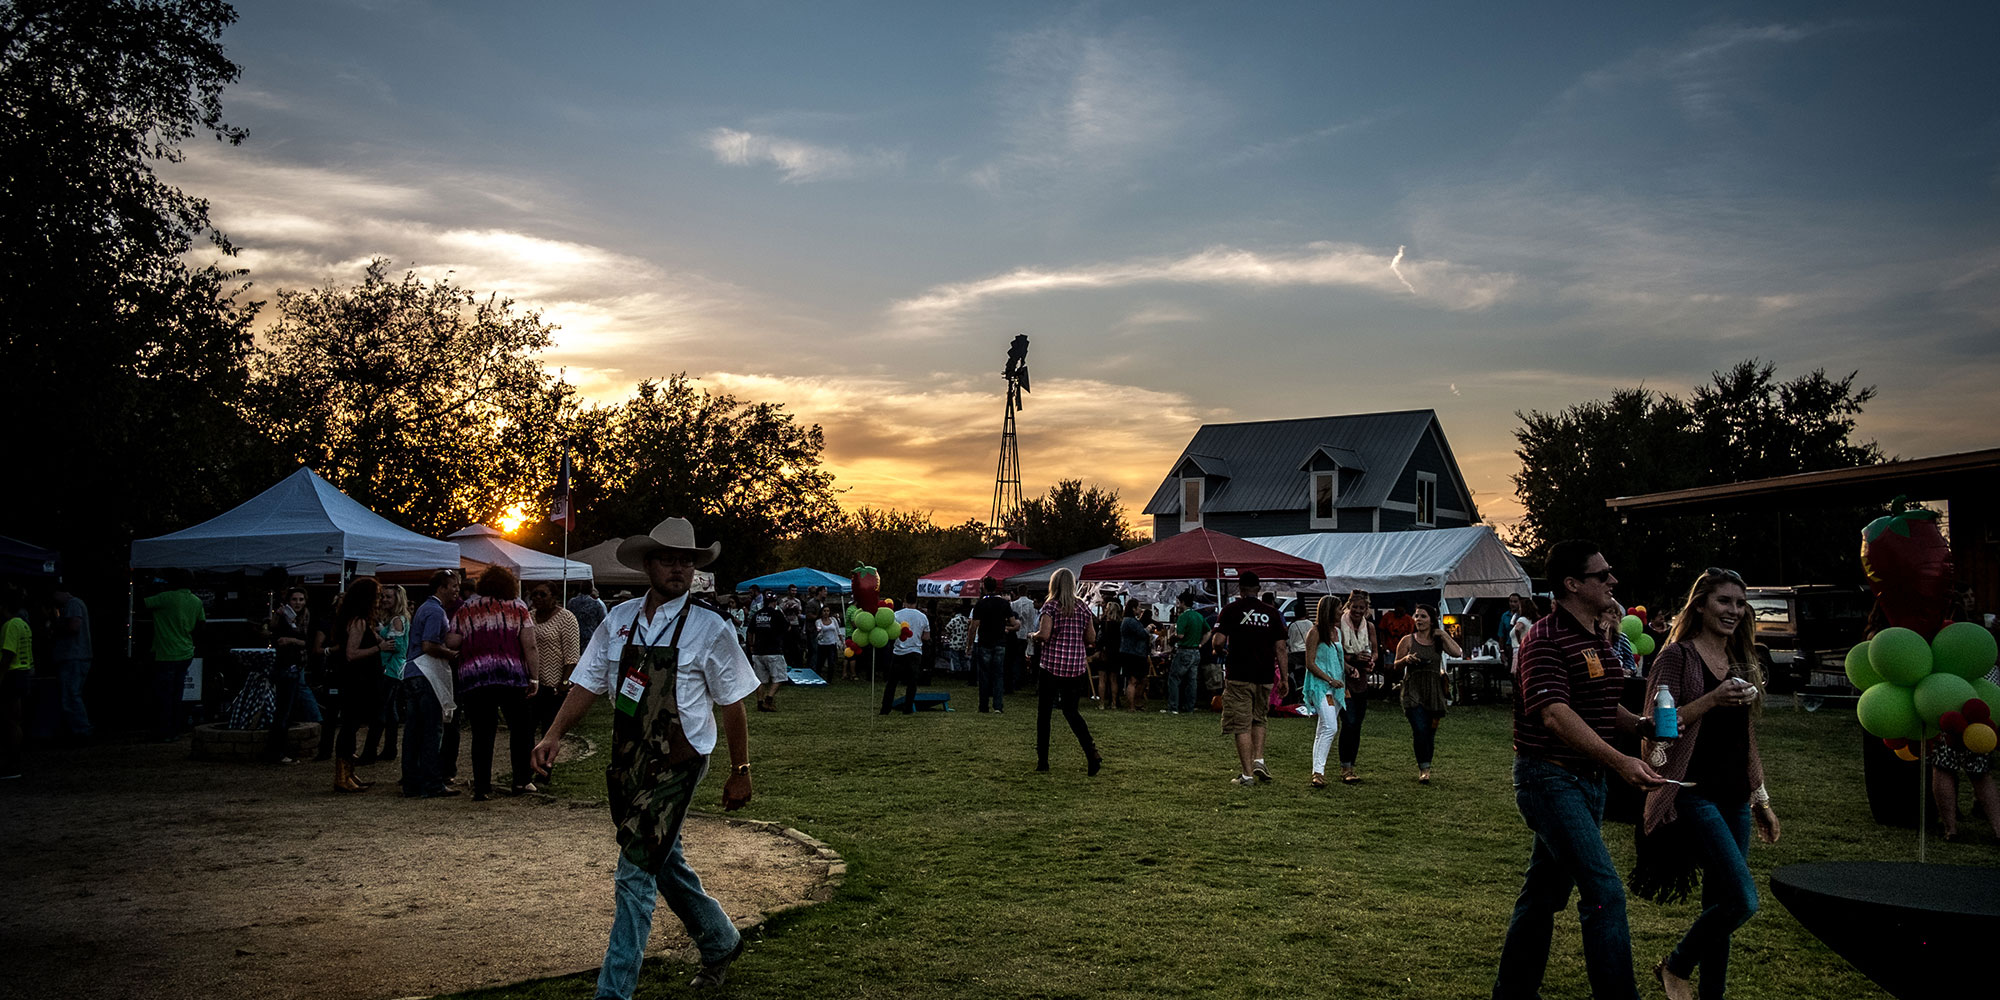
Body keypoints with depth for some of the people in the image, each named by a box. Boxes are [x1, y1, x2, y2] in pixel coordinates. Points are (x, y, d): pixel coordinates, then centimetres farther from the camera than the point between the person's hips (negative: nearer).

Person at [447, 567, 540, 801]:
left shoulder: (465, 610, 11)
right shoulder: (518, 608, 8)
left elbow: (451, 643, 2)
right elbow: (530, 647, 0)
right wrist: (534, 678, 1)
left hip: (473, 677, 1)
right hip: (511, 676, -1)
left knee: (482, 733, 5)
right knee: (520, 728, 12)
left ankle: (481, 787, 4)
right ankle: (521, 781, 12)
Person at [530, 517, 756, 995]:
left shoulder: (709, 628, -7)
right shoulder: (619, 619, 4)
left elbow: (731, 704, -3)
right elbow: (588, 683, 6)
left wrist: (740, 772, -1)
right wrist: (555, 734, -7)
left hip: (676, 764, -6)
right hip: (627, 760, 6)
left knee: (636, 875, -8)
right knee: (664, 863, 19)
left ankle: (614, 991, 1)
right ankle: (719, 943, 41)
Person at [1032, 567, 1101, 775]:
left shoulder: (1050, 606, -7)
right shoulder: (1082, 608, 6)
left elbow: (1044, 634, -18)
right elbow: (1091, 637, 8)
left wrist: (1034, 636, 3)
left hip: (1052, 664, -4)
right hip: (1077, 666, 4)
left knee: (1044, 712, 9)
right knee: (1071, 711, 13)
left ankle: (1042, 760, 12)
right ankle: (1092, 753, -7)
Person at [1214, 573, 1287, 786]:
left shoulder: (1231, 609, -3)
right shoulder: (1271, 613, 6)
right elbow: (1280, 648, 5)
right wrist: (1284, 678, 10)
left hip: (1239, 676, -3)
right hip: (1265, 676, 3)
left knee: (1241, 725, 1)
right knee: (1258, 720, 22)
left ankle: (1247, 774, 0)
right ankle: (1259, 760, 7)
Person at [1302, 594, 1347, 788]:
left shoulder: (1337, 631, 15)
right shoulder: (1315, 632, -8)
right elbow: (1310, 663, -10)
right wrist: (1329, 680, -17)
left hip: (1336, 686, 8)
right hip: (1319, 685, -8)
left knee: (1323, 731, 10)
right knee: (1330, 727, -19)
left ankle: (1318, 771, 14)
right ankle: (1318, 771, -19)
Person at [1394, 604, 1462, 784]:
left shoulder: (1439, 640, 8)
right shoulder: (1408, 640, 5)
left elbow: (1458, 653, -8)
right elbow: (1396, 665, 8)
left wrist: (1444, 634, -4)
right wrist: (1406, 659, -12)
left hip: (1434, 691, 2)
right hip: (1413, 690, -2)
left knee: (1430, 732, 7)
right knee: (1419, 730, -16)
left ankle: (1424, 768, 22)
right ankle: (1424, 769, -12)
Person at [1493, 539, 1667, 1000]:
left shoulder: (1596, 640, 15)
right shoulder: (1546, 639, -17)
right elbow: (1556, 715, -28)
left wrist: (1642, 725, 5)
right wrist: (1620, 762, -36)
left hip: (1588, 780, 9)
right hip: (1550, 777, -9)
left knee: (1544, 893, 15)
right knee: (1605, 892, -14)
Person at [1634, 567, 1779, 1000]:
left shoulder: (1741, 662, 15)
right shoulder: (1677, 656, -6)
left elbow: (1746, 740, 22)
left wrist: (1761, 800, 20)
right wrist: (1712, 700, -22)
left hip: (1734, 798, 7)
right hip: (1692, 793, -7)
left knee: (1720, 904, 9)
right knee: (1742, 900, -15)